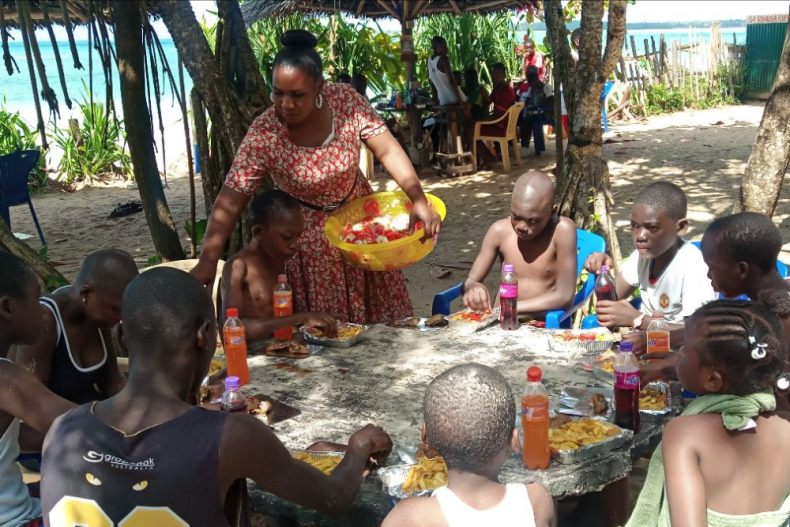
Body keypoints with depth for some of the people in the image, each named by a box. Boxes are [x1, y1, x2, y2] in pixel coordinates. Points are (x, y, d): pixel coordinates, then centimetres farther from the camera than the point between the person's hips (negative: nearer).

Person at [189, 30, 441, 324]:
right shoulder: (263, 135, -25)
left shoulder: (346, 101, -18)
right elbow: (230, 202, -26)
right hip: (310, 238, -3)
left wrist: (418, 200, -29)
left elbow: (388, 151, -16)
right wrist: (208, 262, -37)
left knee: (380, 312, 17)